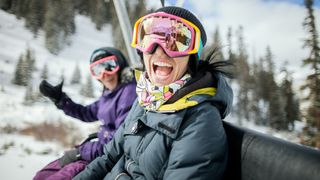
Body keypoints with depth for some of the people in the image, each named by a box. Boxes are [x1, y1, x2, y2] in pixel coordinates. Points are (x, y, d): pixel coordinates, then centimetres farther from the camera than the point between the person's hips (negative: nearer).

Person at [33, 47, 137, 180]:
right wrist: (59, 98, 13)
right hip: (102, 148, 9)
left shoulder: (129, 92, -19)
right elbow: (88, 113, 23)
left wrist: (81, 152, -15)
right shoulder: (109, 93, 10)